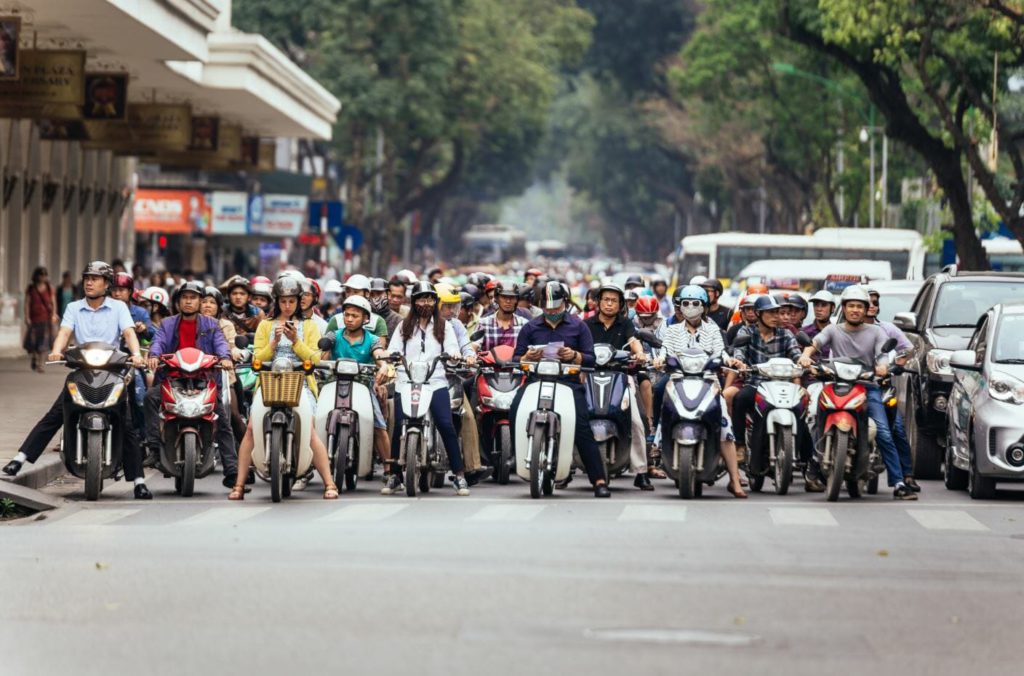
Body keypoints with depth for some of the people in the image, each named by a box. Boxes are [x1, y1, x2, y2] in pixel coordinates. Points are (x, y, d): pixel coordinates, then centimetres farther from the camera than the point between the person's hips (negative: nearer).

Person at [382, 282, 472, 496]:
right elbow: (393, 350, 10)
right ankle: (394, 476, 1)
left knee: (446, 426, -13)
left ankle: (460, 476, -9)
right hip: (406, 383, 1)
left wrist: (454, 355, -18)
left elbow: (452, 349, 5)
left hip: (436, 382, -1)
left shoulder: (444, 326, 17)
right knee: (399, 427, -10)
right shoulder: (404, 326, 19)